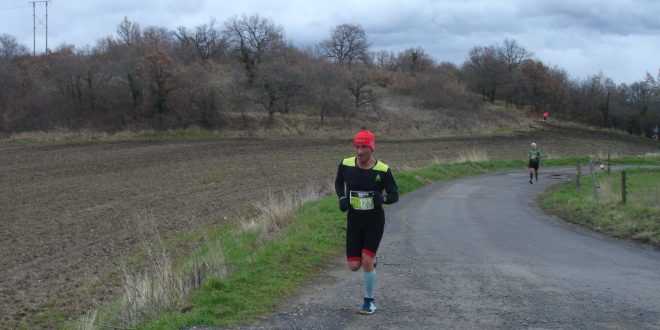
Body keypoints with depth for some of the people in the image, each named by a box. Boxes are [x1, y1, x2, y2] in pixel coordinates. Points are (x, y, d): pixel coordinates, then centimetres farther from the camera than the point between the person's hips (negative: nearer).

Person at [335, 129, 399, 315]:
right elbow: (339, 183, 14)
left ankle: (369, 302, 5)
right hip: (354, 221, 3)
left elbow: (395, 195, -7)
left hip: (375, 221, -3)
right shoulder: (346, 165, -7)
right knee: (354, 266, 1)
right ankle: (372, 260, 38)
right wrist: (342, 198, -5)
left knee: (367, 261, -14)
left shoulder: (383, 170, -13)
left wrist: (383, 198, -29)